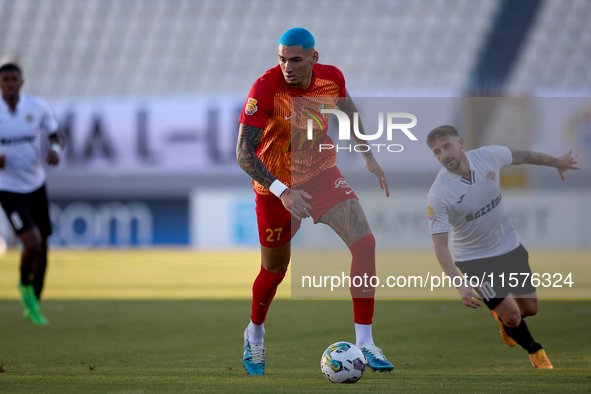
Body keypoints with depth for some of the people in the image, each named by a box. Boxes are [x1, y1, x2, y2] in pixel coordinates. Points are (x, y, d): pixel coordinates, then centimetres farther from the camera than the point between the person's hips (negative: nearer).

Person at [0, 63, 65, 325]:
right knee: (32, 244, -20)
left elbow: (57, 136, 5)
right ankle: (25, 285, 14)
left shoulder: (37, 107, -5)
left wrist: (56, 150, -18)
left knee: (42, 250, 8)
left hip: (36, 185, 4)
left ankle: (33, 307, 29)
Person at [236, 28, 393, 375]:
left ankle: (364, 342, -13)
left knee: (364, 241, -17)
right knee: (275, 269, 11)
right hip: (276, 183, -3)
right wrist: (282, 192, -37)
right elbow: (244, 153, -27)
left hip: (322, 172, 3)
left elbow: (348, 109, 13)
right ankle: (255, 334, 43)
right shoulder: (266, 88, -26)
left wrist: (370, 158, 15)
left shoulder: (332, 78, -13)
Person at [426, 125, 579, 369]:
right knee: (512, 316, -9)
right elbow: (440, 244, -27)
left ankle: (502, 316, 46)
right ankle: (534, 350, 24)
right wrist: (460, 285, -37)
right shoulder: (438, 195, -28)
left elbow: (521, 156, 5)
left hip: (509, 246, 4)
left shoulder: (489, 156, -16)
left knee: (529, 309, 10)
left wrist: (556, 162, 21)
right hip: (474, 259, -4)